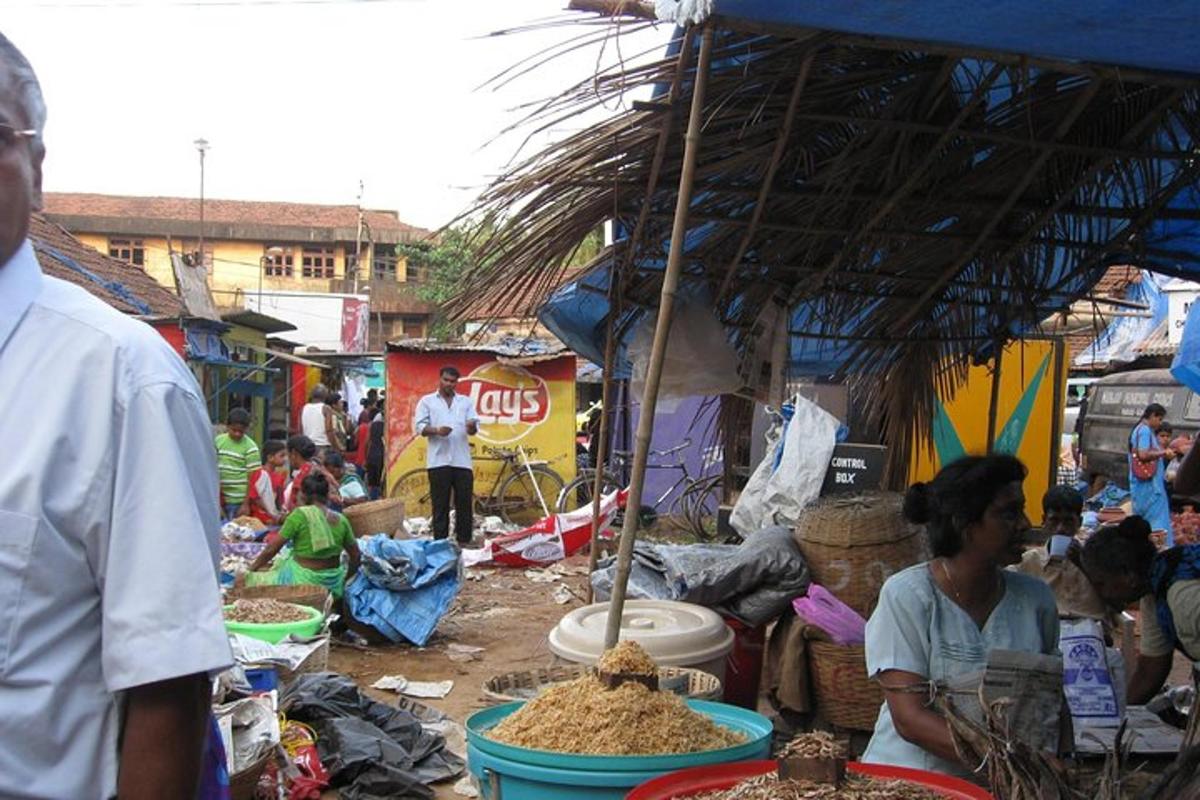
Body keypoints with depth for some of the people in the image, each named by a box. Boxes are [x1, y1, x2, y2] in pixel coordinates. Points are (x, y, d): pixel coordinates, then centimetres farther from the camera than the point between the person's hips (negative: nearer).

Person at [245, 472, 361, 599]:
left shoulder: (300, 515, -13)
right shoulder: (341, 520, 0)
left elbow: (272, 549, -9)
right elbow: (355, 556, 6)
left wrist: (251, 569, 5)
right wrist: (344, 580, 21)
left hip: (304, 579, -6)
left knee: (253, 579, 11)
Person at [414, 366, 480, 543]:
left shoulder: (466, 402, 18)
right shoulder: (427, 401, 11)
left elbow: (474, 429, 11)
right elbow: (419, 426, 2)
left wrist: (472, 427, -14)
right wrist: (436, 430, -17)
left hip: (462, 461, 2)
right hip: (438, 461, -2)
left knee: (465, 504, 2)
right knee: (440, 505, 0)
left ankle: (464, 541, 7)